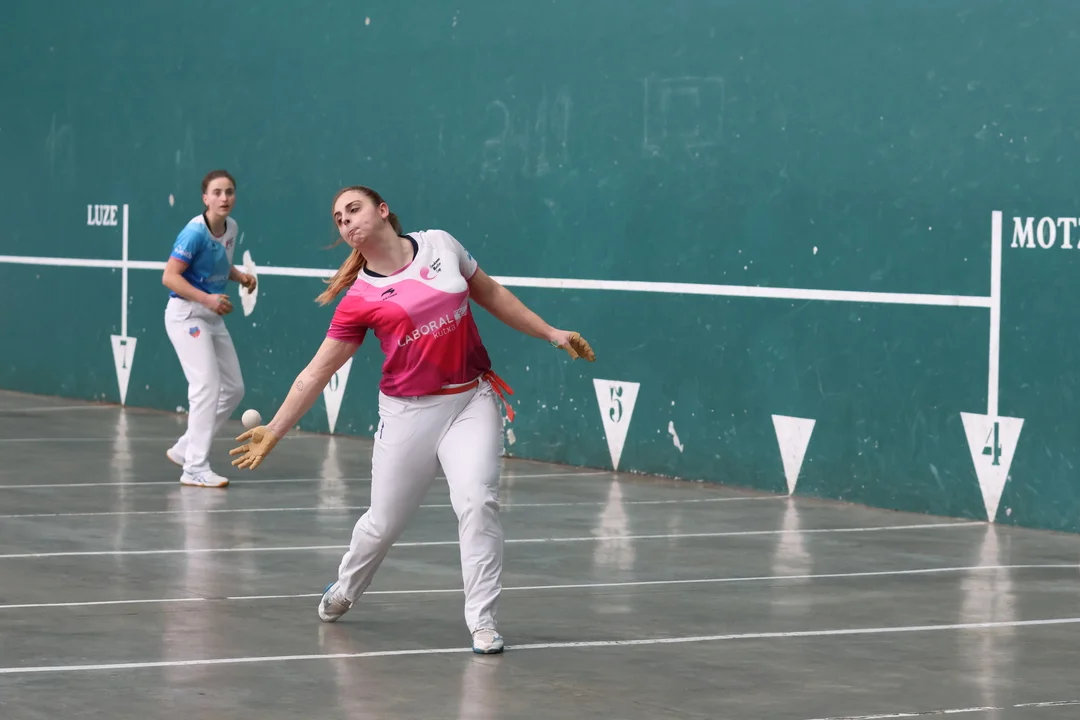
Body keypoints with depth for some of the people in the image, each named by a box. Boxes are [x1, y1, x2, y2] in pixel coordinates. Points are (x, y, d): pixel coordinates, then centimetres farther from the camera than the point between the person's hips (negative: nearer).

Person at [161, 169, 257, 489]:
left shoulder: (231, 228, 5)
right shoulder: (195, 232, -19)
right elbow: (169, 276, -21)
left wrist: (240, 276, 1)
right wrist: (207, 298, -29)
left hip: (213, 318, 9)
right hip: (186, 315, -9)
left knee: (234, 389, 10)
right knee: (207, 386, -17)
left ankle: (185, 449, 22)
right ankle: (195, 469, -13)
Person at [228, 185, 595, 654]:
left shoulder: (440, 245, 1)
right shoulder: (359, 299, -4)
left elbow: (490, 294, 15)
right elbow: (316, 372, 0)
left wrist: (551, 334, 14)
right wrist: (274, 431, -4)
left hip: (471, 401, 0)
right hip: (409, 412, 0)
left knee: (477, 501, -20)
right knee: (383, 523, 8)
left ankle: (482, 620, -10)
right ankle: (343, 590, 40)